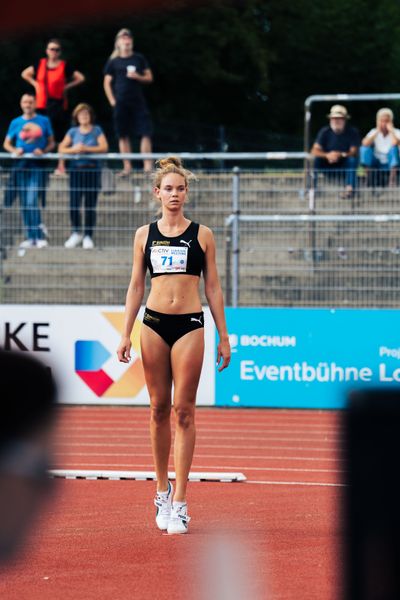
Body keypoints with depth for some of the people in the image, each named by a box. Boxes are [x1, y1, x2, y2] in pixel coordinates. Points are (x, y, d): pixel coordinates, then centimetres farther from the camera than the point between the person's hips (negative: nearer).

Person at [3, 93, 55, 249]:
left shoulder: (44, 121, 4)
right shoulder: (16, 123, 8)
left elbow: (51, 143, 8)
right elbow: (6, 144, 13)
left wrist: (43, 151, -11)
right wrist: (15, 150, -7)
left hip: (37, 164, -3)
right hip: (21, 165, 3)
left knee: (32, 201, -15)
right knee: (24, 203, 4)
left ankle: (40, 237, -14)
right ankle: (31, 237, 10)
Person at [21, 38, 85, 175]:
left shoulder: (65, 66, -2)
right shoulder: (40, 64, 8)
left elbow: (80, 78, 2)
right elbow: (25, 74, 21)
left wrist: (67, 86, -3)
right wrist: (35, 84, 9)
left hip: (59, 104, -3)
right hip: (42, 105, 3)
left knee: (60, 137, -3)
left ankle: (61, 166, 1)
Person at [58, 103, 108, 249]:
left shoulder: (97, 130, 6)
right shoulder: (73, 132, 10)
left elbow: (104, 147, -7)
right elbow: (62, 148, 4)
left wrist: (86, 148, -15)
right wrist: (74, 150, -15)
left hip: (92, 170, -1)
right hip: (76, 170, 1)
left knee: (90, 205, -2)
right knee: (74, 204, -5)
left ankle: (88, 236, 5)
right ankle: (76, 233, 12)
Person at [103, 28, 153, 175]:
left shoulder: (139, 59, 8)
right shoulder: (113, 62, 6)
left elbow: (149, 78, 10)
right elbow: (107, 83, 7)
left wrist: (138, 77, -10)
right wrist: (112, 101, -3)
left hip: (138, 102, 0)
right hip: (121, 103, 0)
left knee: (145, 133, -9)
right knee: (123, 136, 2)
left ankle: (147, 166, -8)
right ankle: (127, 167, 8)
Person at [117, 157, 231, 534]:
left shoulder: (202, 235, 5)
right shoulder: (144, 235, 9)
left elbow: (213, 287, 7)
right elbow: (136, 286, 11)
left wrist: (223, 336, 4)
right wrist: (126, 334, 5)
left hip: (190, 326, -2)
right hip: (154, 324, 2)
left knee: (183, 411, -5)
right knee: (159, 408, 5)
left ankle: (179, 503, -5)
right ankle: (162, 490, 17)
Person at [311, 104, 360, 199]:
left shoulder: (352, 132, -9)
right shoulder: (325, 132, -6)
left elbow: (354, 152, -17)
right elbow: (314, 151, -16)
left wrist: (340, 155, -37)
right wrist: (327, 155, -37)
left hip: (345, 167, -1)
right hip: (328, 167, 1)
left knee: (352, 159, -32)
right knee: (316, 159, -26)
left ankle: (349, 189, -39)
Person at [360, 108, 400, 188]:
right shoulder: (374, 132, 2)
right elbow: (365, 144, -18)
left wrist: (391, 130, -18)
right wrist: (377, 131, -15)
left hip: (390, 164, -2)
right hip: (377, 163, 2)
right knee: (364, 148, -20)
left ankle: (393, 178, -32)